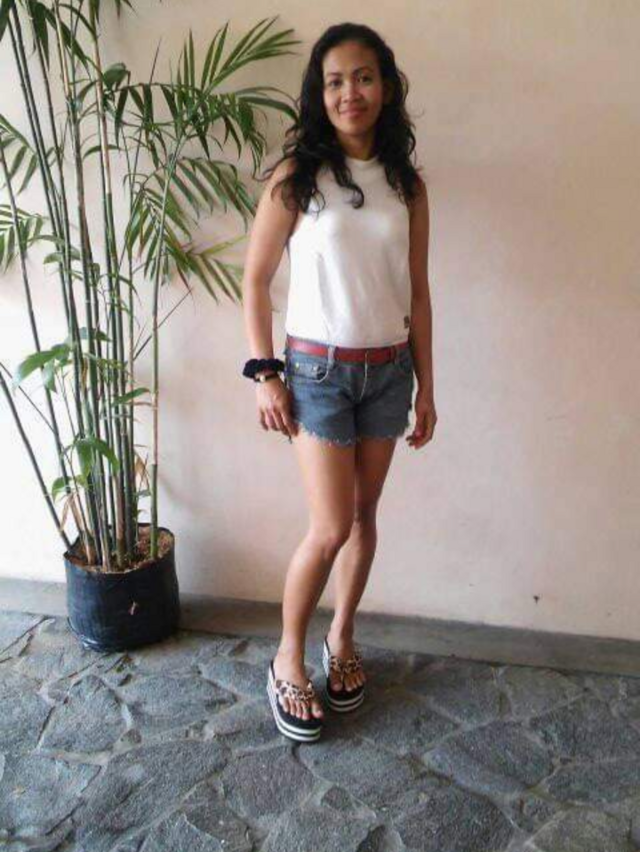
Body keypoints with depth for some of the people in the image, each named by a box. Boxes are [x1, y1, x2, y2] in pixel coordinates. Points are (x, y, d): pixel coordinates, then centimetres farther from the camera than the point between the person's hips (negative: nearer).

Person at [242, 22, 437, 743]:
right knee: (331, 528, -5)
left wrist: (425, 385, 6)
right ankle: (288, 660, 17)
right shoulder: (294, 177, -6)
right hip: (318, 368, -4)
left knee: (364, 516, 12)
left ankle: (341, 640, 33)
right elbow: (255, 281, -3)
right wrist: (264, 374, -9)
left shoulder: (406, 184, 4)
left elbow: (416, 291, 7)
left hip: (388, 371, 4)